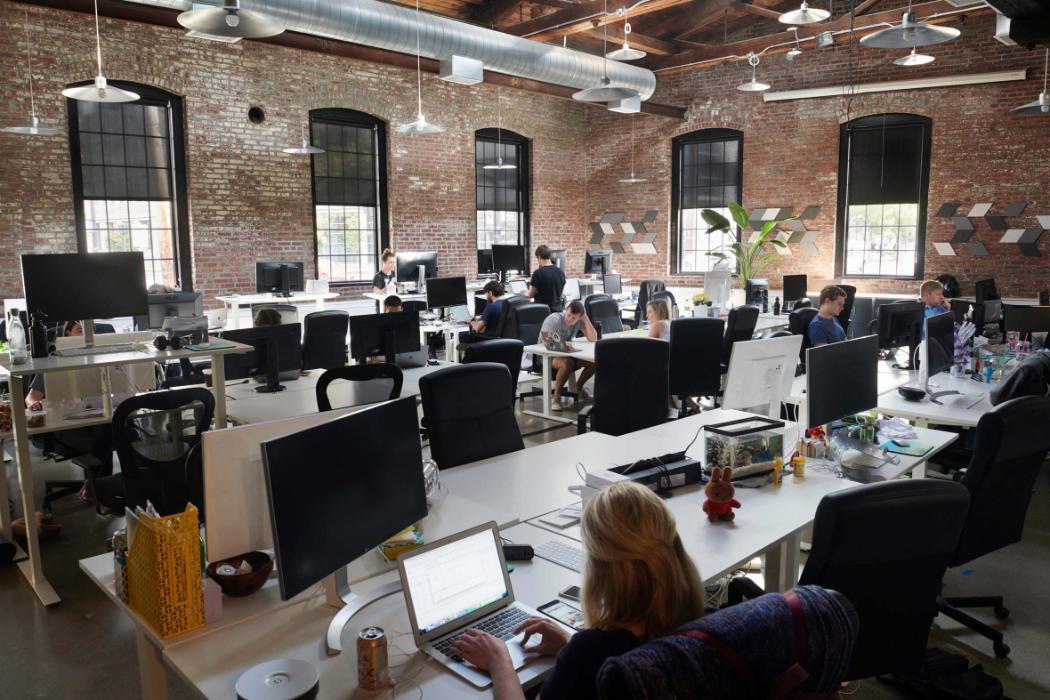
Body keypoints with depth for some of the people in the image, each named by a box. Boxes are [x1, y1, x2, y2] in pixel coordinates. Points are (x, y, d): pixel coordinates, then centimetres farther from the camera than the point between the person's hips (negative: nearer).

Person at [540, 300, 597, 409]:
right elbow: (546, 340, -30)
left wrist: (585, 318, -18)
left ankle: (579, 388, 10)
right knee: (567, 363, -38)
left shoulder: (580, 321, -6)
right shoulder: (554, 319, -20)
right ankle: (556, 396, -18)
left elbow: (593, 338, -16)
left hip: (566, 353, 6)